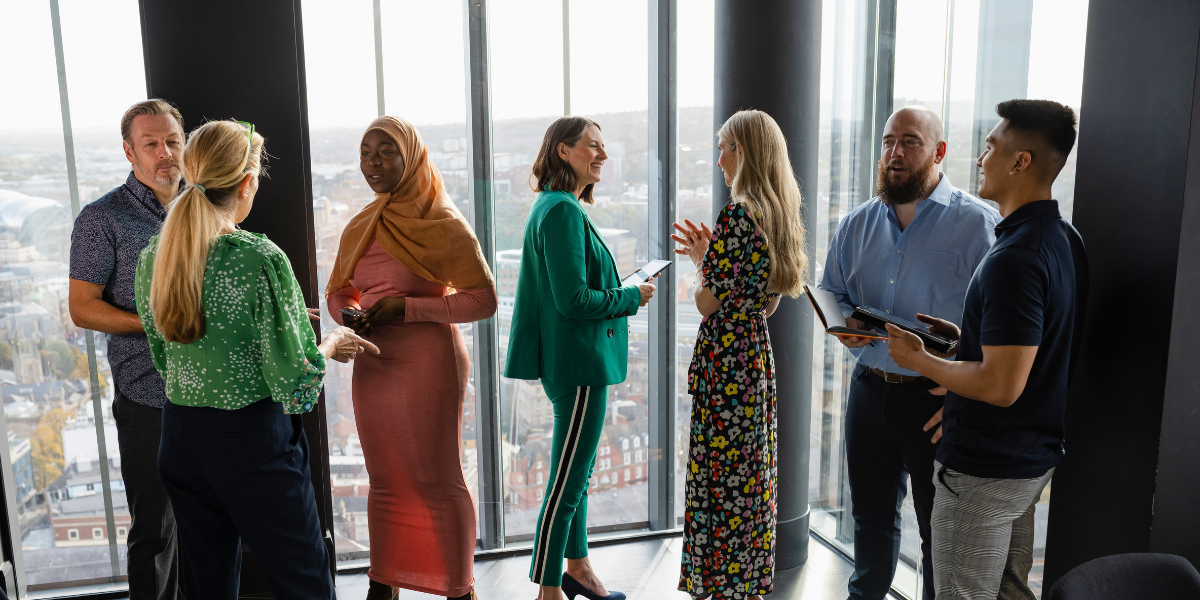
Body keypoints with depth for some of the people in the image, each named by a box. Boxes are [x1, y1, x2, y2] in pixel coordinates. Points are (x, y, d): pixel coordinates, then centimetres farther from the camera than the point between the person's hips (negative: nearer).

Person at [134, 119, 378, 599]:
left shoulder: (153, 257, 1)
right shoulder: (260, 258, -20)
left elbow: (164, 359, 13)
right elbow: (293, 380, -19)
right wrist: (330, 344, 1)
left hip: (180, 438, 7)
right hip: (253, 439, -7)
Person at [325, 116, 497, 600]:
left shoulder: (442, 223, -9)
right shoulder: (360, 227, 11)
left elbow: (484, 300, -12)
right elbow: (338, 290, 21)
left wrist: (407, 307, -19)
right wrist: (348, 315, -3)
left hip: (429, 363, -6)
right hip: (372, 365, 6)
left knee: (437, 479, 1)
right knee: (385, 479, 15)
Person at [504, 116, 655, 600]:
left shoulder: (556, 207, 15)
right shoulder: (562, 211, -18)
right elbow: (573, 300, -23)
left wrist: (619, 292, 11)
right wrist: (631, 298, -11)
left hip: (571, 360, 11)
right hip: (580, 362, -11)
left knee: (576, 471, 21)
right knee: (567, 482, 0)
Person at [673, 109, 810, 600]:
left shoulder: (737, 215, -17)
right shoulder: (782, 216, 10)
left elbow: (708, 303, -16)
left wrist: (700, 259, 2)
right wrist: (708, 255, 15)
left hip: (723, 359, -9)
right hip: (758, 356, 9)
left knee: (719, 478, 2)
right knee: (753, 474, 17)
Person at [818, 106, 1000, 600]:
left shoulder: (977, 223, -9)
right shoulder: (858, 224, 8)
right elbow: (831, 291, 16)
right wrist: (844, 322, -7)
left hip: (938, 400, -5)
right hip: (870, 389, 5)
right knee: (871, 516, 21)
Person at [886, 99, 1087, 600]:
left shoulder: (1015, 258, -27)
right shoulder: (1064, 240, 5)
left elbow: (1001, 385, -28)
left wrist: (918, 359, -15)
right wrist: (963, 335, 11)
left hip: (984, 469, -10)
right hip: (1035, 455, 10)